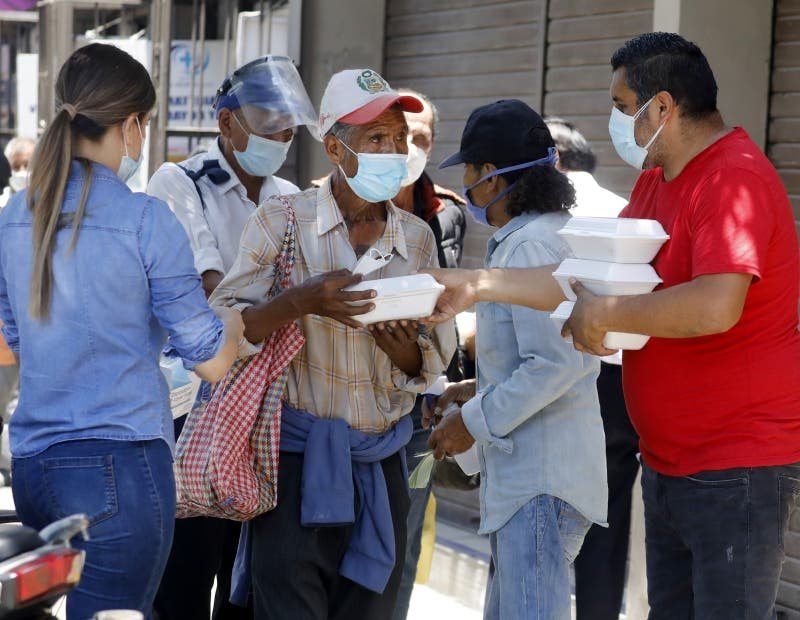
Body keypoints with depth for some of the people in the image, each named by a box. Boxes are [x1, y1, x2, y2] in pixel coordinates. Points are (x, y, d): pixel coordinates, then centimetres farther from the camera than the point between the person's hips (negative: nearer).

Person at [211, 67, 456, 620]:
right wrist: (302, 301, -26)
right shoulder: (284, 222, -3)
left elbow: (435, 361, 10)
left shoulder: (417, 238, 8)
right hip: (298, 457, -4)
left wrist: (404, 350, -13)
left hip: (380, 465, 4)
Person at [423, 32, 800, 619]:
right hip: (668, 462, 10)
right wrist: (477, 284, 9)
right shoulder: (656, 180, 13)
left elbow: (715, 307, -33)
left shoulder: (735, 179, -19)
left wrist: (605, 314, -20)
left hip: (737, 469, -10)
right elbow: (591, 274, 15)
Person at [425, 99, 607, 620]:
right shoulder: (550, 234, 16)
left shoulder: (529, 246, -17)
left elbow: (556, 363, -25)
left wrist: (475, 421, -16)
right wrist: (481, 391, 15)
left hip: (540, 480, -11)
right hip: (528, 475, 11)